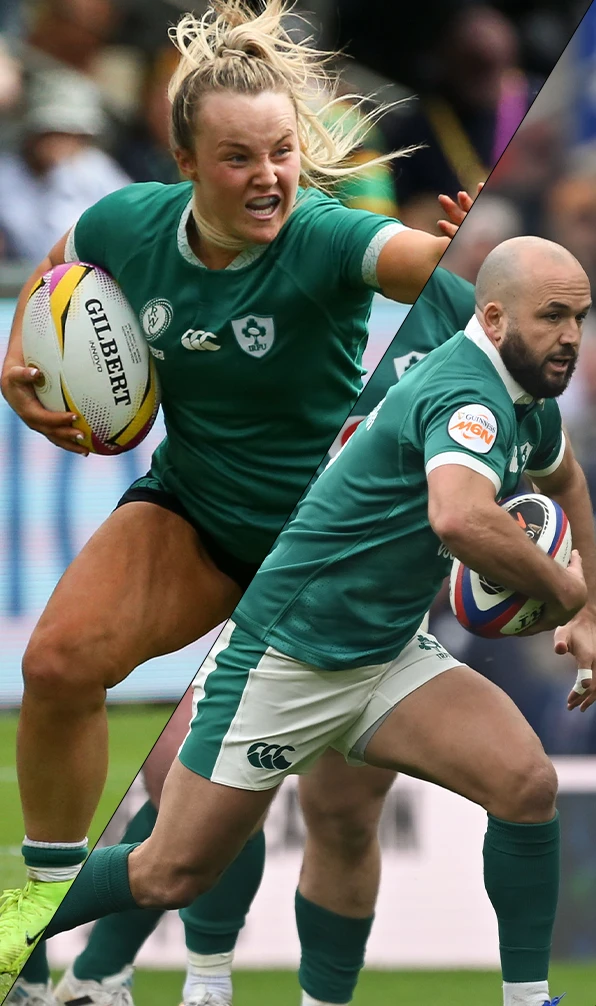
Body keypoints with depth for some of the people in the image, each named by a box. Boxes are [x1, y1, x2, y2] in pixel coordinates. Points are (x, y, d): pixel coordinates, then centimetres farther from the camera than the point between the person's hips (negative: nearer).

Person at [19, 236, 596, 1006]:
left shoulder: (530, 398, 4)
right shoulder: (468, 395, -26)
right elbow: (460, 517, -49)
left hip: (390, 654, 8)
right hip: (284, 659, -8)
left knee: (527, 783, -15)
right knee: (169, 877, -1)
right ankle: (7, 934, 20)